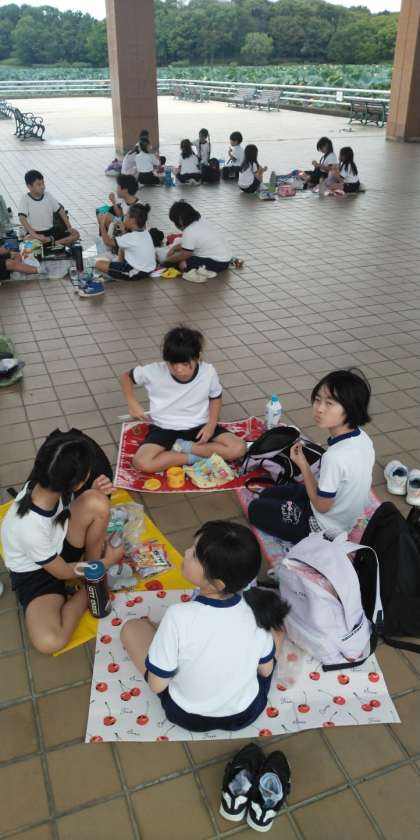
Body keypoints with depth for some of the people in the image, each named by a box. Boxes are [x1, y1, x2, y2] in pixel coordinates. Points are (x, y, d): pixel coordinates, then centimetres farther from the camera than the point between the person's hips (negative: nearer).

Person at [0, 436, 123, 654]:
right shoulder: (29, 528, -38)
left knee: (97, 502, -23)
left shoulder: (43, 485, -22)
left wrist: (94, 494, -17)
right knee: (48, 642, -30)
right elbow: (62, 572, -19)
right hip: (35, 575, -5)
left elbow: (66, 503, 4)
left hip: (59, 545, 5)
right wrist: (107, 561, -7)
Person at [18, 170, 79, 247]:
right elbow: (22, 218, -21)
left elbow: (60, 210, 11)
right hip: (35, 232, -5)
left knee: (75, 234, -11)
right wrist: (34, 235, -33)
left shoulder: (48, 196, 3)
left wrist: (69, 227, 0)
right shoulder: (25, 199, -9)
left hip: (51, 230, 5)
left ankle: (50, 242, -25)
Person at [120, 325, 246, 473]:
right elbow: (126, 376, 2)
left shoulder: (208, 372, -15)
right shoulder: (154, 371, -17)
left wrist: (211, 425, -10)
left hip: (199, 426, 1)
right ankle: (195, 457, -14)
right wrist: (132, 403, -11)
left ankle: (185, 447, -9)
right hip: (165, 428, -1)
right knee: (141, 462, -29)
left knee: (238, 449, -21)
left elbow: (215, 398, 5)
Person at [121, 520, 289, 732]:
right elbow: (266, 670, -6)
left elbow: (157, 685, -20)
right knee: (274, 624, 20)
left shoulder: (179, 616, -34)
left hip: (187, 715, -2)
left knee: (132, 627, 13)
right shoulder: (256, 607, -23)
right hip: (246, 712, 2)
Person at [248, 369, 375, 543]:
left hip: (324, 528, -8)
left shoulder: (335, 456, -37)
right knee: (267, 495, 21)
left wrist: (303, 465, -17)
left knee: (256, 509, 6)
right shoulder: (363, 437, -11)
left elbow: (322, 506, -22)